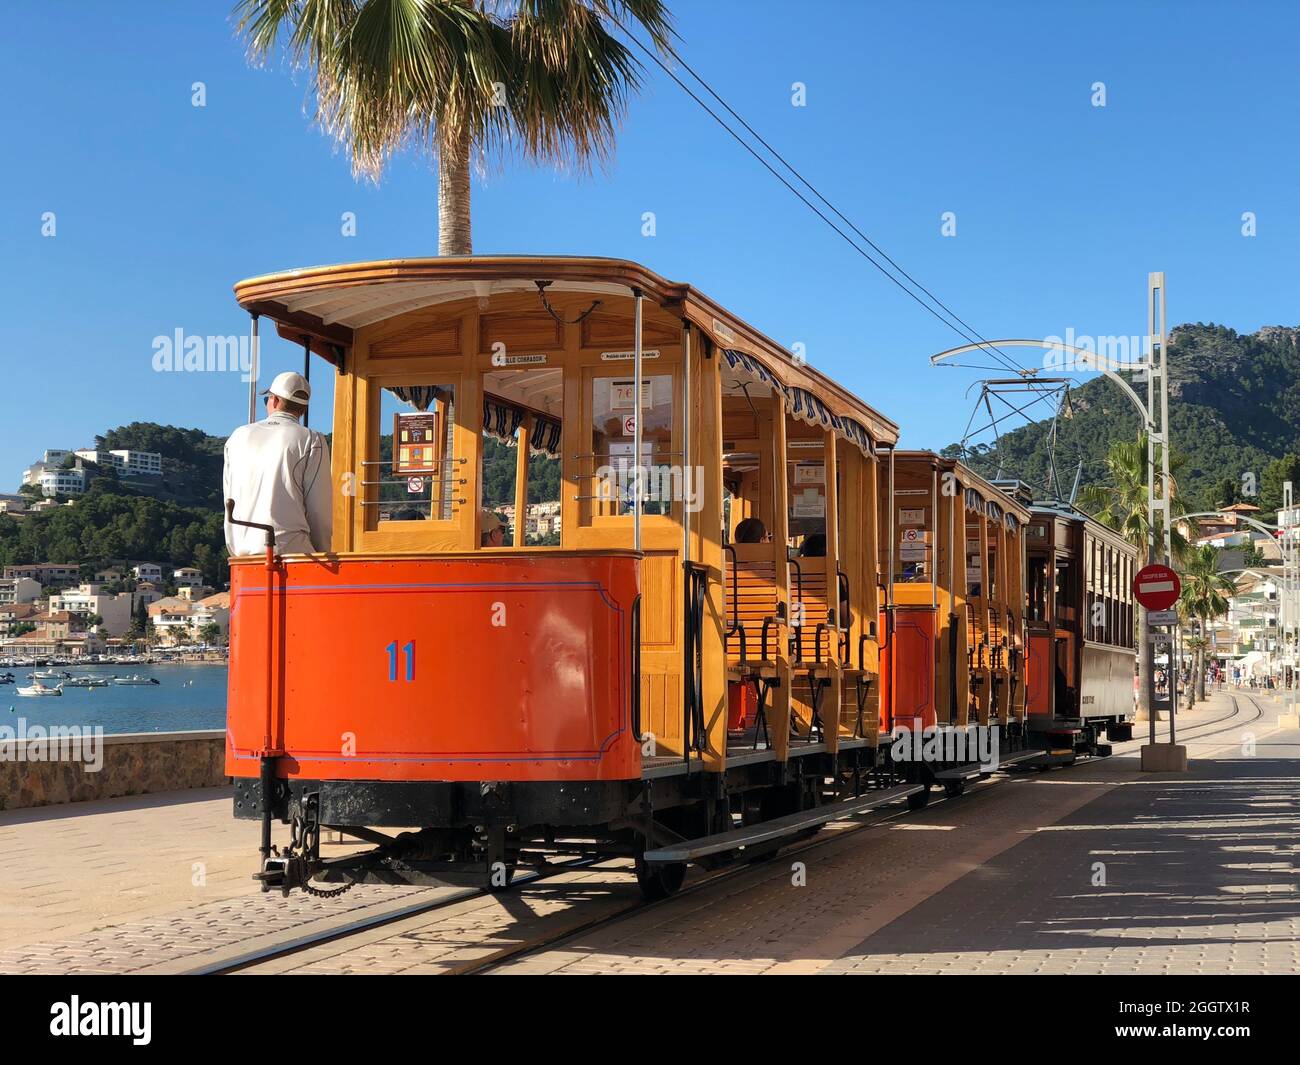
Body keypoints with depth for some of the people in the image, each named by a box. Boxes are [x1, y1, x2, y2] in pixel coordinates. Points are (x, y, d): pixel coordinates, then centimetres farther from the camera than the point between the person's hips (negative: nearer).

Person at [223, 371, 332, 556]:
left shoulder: (238, 436, 15)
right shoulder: (311, 440, 0)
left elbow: (229, 501, 17)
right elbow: (320, 508, -1)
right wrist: (322, 555, 10)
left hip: (242, 553, 5)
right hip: (288, 547, -4)